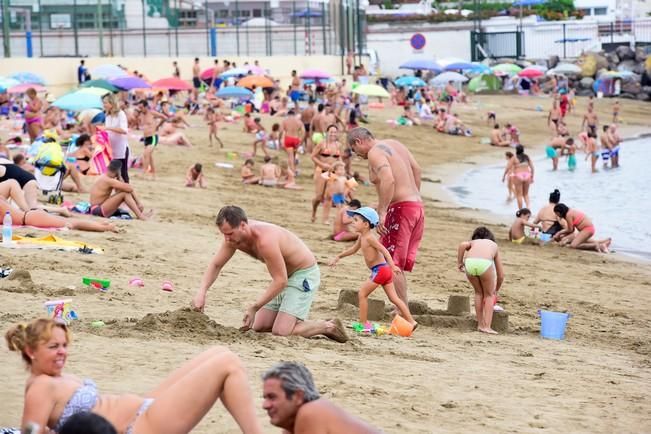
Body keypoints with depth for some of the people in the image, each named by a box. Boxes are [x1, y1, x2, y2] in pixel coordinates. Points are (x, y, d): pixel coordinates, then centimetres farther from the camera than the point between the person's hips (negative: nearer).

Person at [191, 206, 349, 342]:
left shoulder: (265, 239, -35)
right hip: (285, 276, 9)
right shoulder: (234, 235, -9)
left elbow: (280, 280, -31)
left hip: (304, 274, -9)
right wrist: (201, 292, -16)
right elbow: (215, 265, 0)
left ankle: (328, 326, 0)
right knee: (259, 327, 7)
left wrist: (254, 307, -30)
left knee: (281, 331, -19)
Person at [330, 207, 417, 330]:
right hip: (385, 270, 9)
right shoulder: (361, 237, 14)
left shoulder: (369, 237, -14)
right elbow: (354, 249, 31)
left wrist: (392, 266, -32)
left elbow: (384, 250, -23)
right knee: (394, 298, 9)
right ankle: (411, 321, 7)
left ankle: (363, 322, 1)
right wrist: (339, 257, 34)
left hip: (379, 270, -9)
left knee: (362, 294, -2)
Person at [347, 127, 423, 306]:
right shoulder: (396, 144, 18)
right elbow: (416, 169, 18)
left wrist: (381, 212, -26)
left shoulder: (374, 152, -10)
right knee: (398, 265, 13)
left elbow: (388, 179, -25)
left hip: (400, 209, -9)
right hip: (417, 206, 9)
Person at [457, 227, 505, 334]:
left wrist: (459, 263, 14)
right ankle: (487, 326, 9)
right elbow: (501, 275, 38)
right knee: (489, 295, 20)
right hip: (485, 263, -1)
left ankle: (480, 324, 29)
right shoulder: (494, 245, 38)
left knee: (478, 292, 27)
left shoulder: (473, 242, 37)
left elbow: (463, 245, 7)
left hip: (470, 262, 1)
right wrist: (496, 290, 53)